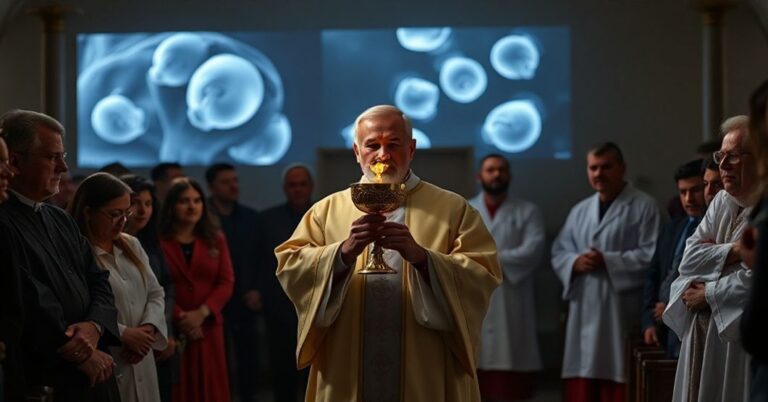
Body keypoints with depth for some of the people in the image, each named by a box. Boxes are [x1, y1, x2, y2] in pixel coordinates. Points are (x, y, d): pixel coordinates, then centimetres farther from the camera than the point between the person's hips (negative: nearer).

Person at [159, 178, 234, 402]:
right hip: (172, 330, -3)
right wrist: (179, 318, -16)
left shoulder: (215, 240, 11)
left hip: (208, 329, 3)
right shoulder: (158, 241, -1)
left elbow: (226, 283, 3)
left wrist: (201, 313, -11)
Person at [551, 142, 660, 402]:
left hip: (622, 313, -6)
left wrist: (607, 261, -15)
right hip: (584, 312, 6)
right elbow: (558, 252, 15)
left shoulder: (643, 207, -2)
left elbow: (652, 255, -11)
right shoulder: (580, 211, 18)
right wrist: (575, 262, -7)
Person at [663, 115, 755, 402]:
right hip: (702, 337, 7)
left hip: (741, 338, -7)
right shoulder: (722, 202, 14)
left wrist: (708, 294, -7)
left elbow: (756, 278, -20)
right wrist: (735, 250, -10)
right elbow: (689, 259, 6)